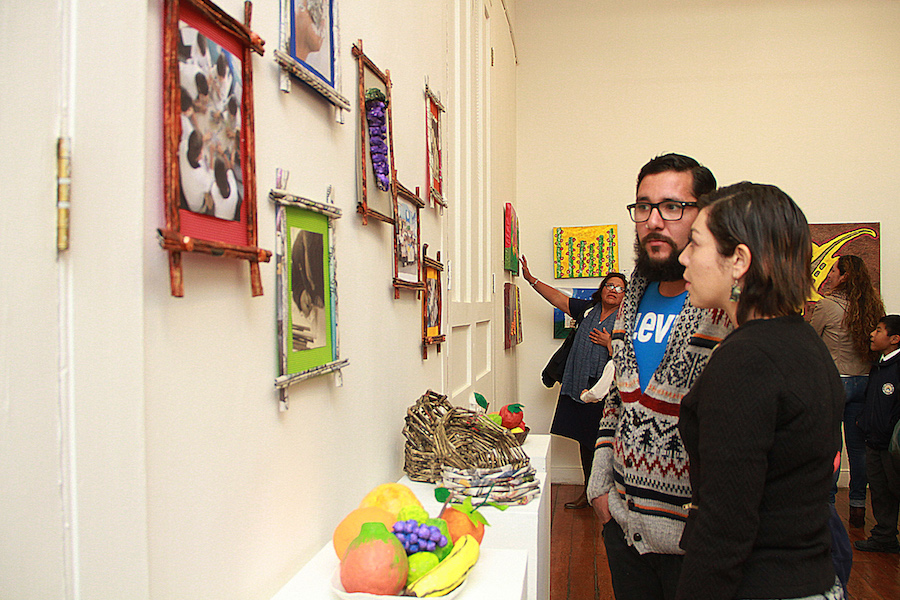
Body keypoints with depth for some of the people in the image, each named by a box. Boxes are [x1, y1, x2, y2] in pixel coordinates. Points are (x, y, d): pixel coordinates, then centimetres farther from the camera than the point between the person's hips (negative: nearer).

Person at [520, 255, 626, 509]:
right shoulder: (588, 310, 11)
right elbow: (558, 298, 12)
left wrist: (610, 343, -16)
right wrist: (531, 279, 9)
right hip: (579, 388, 5)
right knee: (584, 440, 13)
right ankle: (588, 492, 27)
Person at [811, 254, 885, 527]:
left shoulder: (827, 305, -12)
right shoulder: (872, 306, 4)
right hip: (864, 380, 6)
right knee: (858, 446, 11)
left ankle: (827, 505, 4)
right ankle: (858, 507, 18)